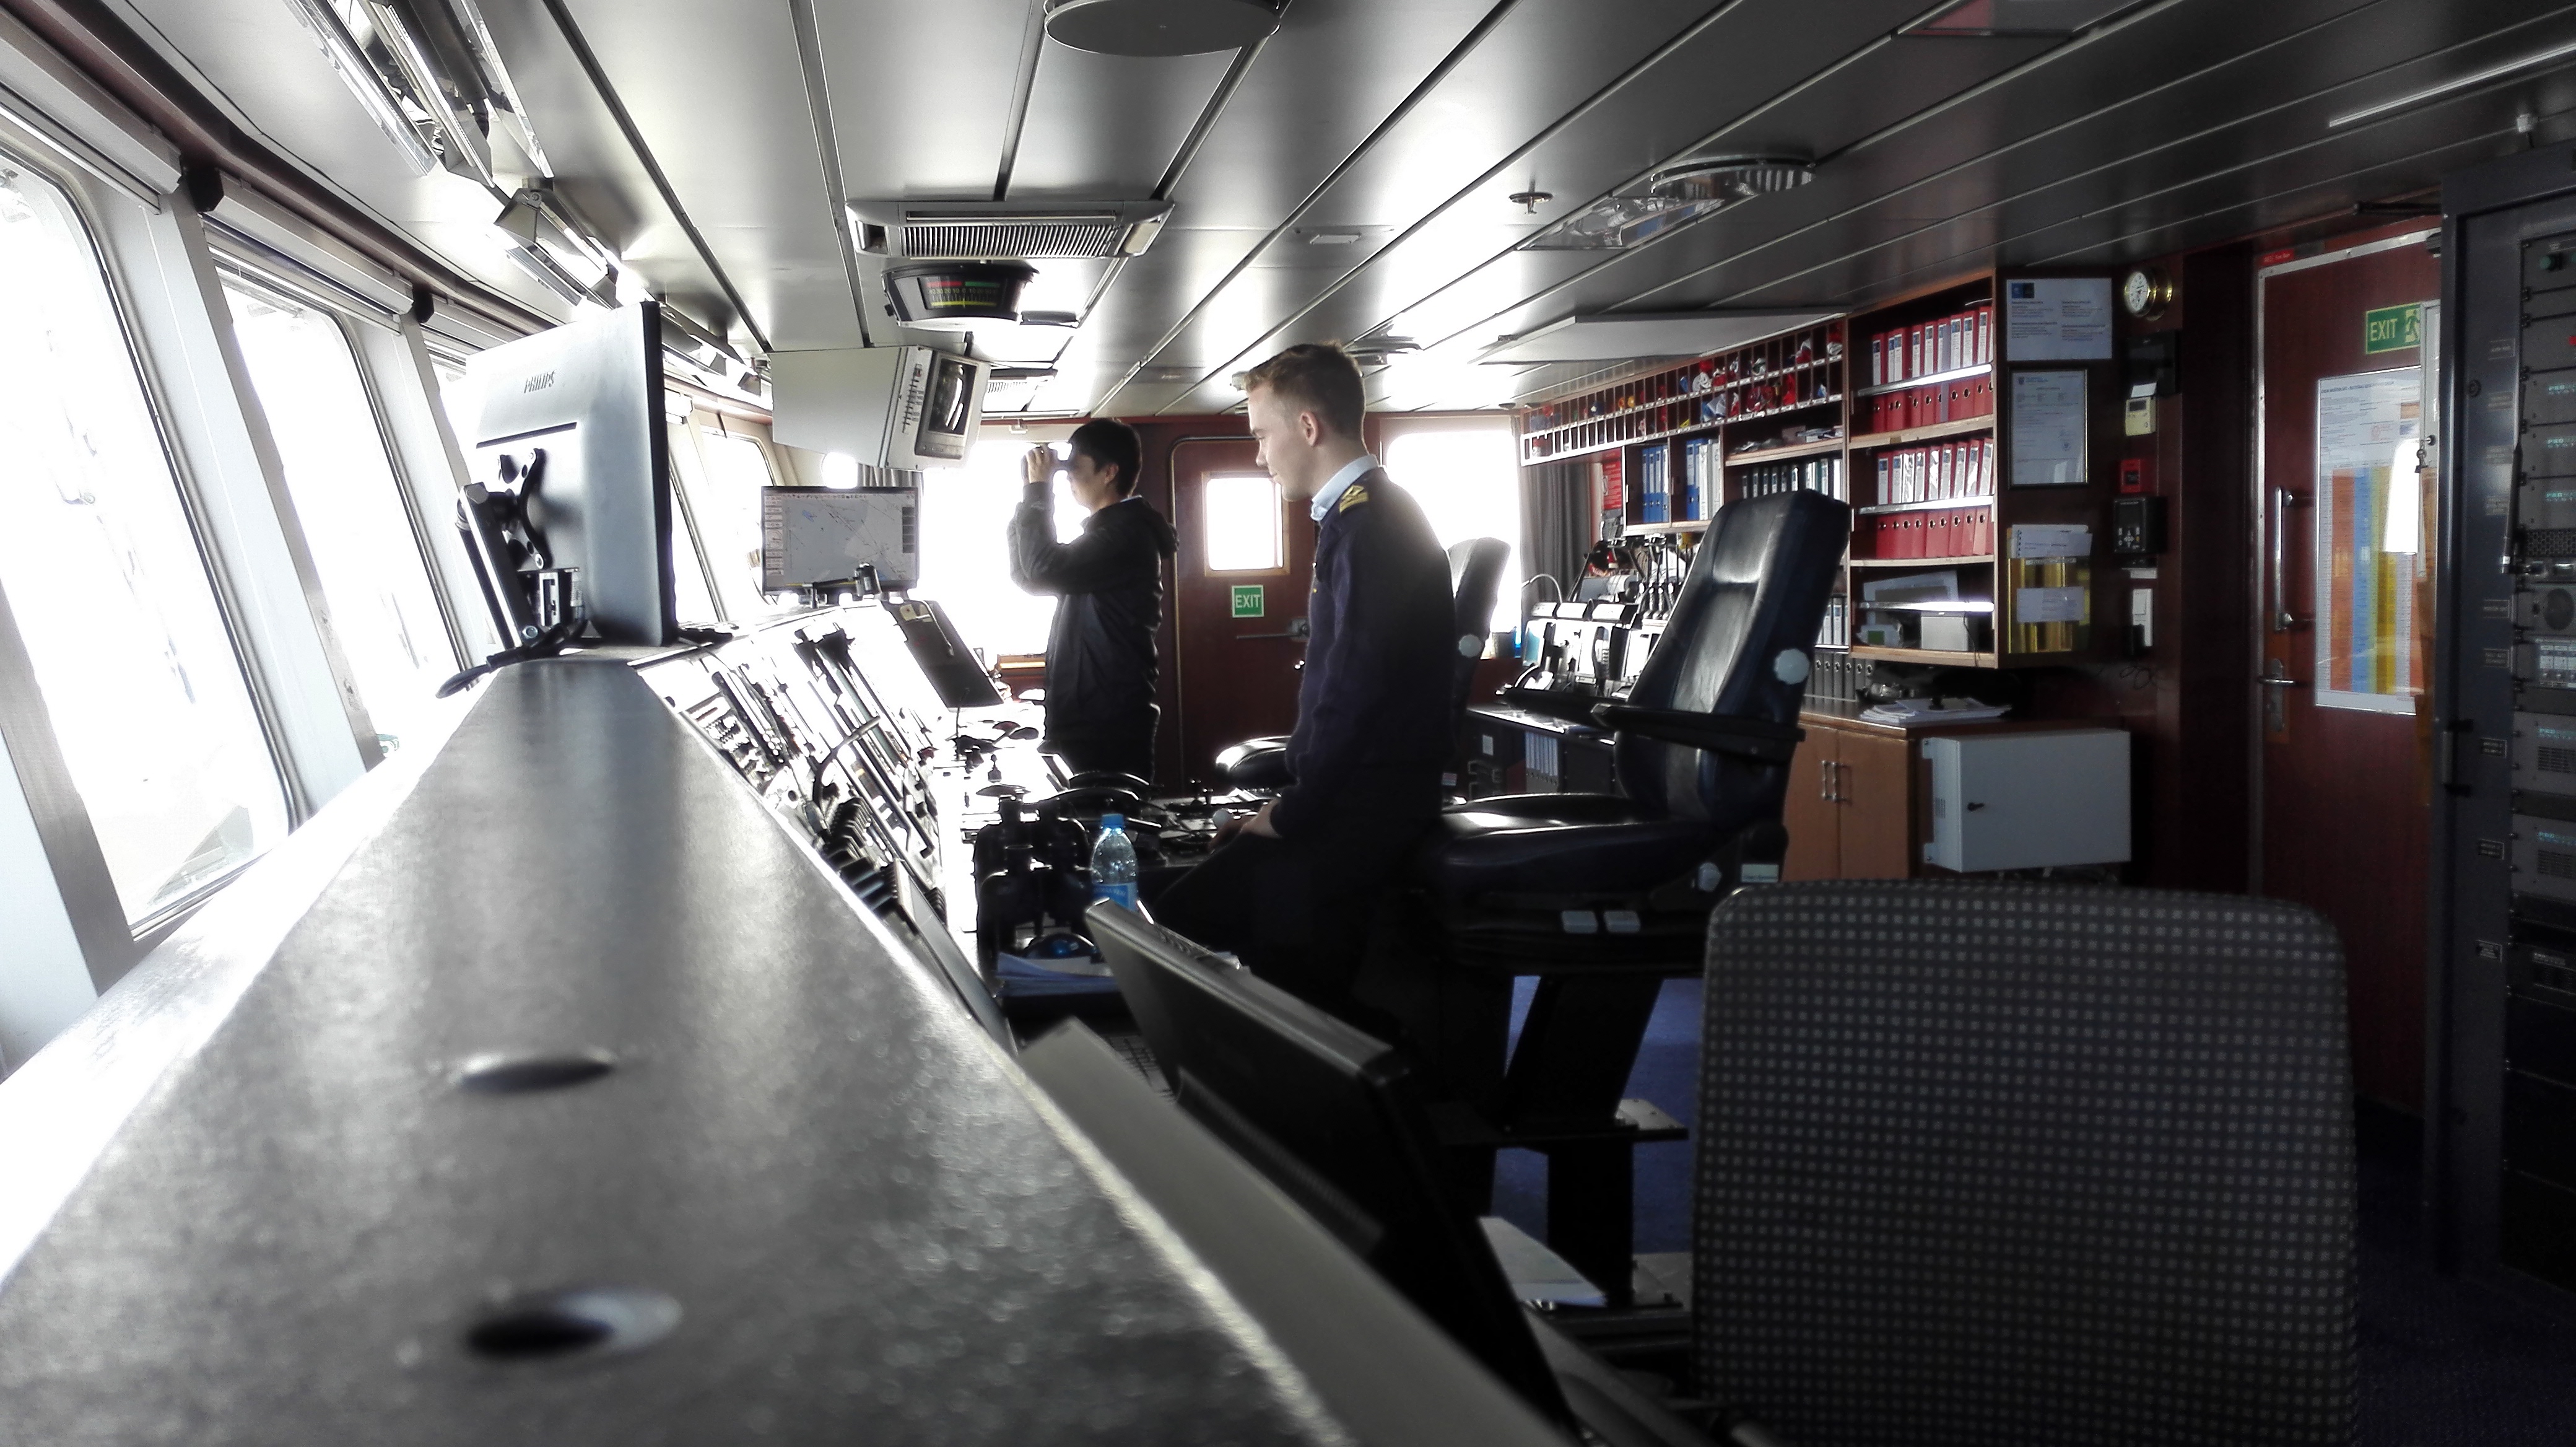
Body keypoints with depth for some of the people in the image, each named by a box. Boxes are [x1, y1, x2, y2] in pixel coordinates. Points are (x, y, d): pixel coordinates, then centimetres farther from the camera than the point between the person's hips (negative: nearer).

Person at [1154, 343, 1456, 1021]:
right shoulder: (1368, 514, 18)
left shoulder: (1369, 525, -14)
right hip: (1354, 792, 10)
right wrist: (1290, 800, 12)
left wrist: (1292, 814, -13)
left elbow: (1356, 689, -21)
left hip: (1361, 809, -10)